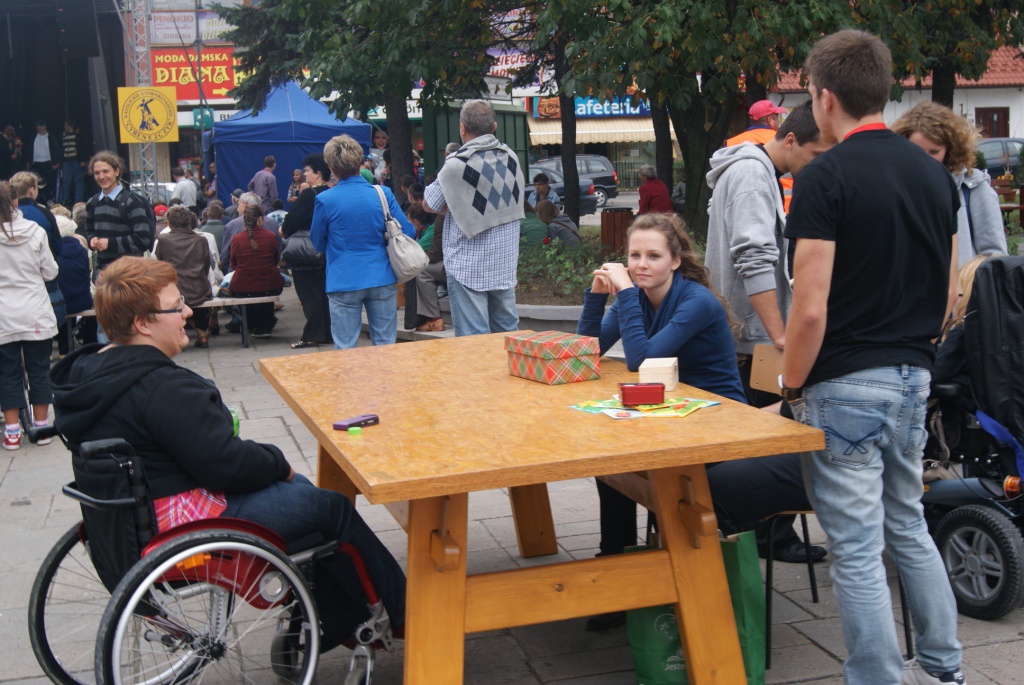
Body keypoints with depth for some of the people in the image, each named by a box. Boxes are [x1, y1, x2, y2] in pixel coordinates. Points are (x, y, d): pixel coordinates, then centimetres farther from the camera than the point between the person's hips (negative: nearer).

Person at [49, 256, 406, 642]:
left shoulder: (86, 371, 6)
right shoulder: (161, 388, -26)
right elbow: (224, 462, -26)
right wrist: (278, 462, -6)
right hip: (181, 524, -11)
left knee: (298, 488, 21)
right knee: (332, 508, -1)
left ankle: (342, 622, 28)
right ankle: (403, 613, 17)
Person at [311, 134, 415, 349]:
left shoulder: (324, 200, -7)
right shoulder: (383, 194, -3)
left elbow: (318, 243, 4)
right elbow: (408, 232, 0)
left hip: (344, 283, -2)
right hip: (382, 280, 2)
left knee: (346, 350, 5)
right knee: (386, 346, 10)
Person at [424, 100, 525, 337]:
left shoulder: (457, 164, -15)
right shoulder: (511, 158, 4)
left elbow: (429, 205, -4)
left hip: (468, 267, -6)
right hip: (505, 264, 6)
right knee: (507, 333, 15)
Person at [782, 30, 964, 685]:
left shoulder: (826, 177, -14)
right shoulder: (935, 173, 8)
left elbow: (811, 309, -18)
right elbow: (949, 294, 13)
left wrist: (792, 387, -5)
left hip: (846, 385, -8)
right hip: (914, 378, 8)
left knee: (857, 549, 2)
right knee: (908, 524, 22)